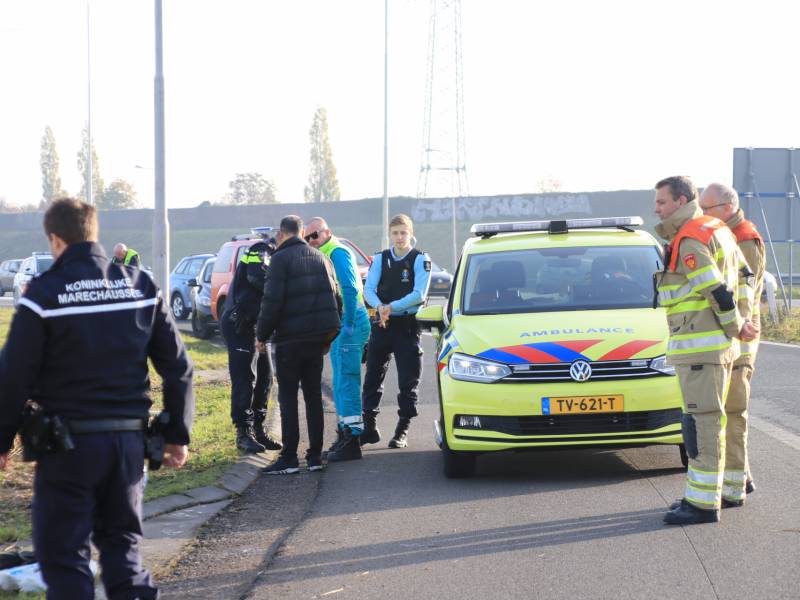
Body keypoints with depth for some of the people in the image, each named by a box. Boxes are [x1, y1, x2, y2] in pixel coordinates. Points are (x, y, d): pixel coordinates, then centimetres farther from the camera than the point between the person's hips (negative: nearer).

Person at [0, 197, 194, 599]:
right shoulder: (141, 286, 4)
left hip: (68, 444, -4)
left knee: (63, 552, 5)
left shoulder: (44, 293, -10)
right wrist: (178, 434, 13)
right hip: (129, 439, 5)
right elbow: (177, 367, 5)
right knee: (122, 540, 19)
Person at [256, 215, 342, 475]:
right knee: (313, 395, 11)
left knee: (288, 398, -2)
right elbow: (336, 297, 14)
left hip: (290, 338, -6)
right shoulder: (320, 257, 12)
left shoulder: (281, 259, -9)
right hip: (318, 336, 6)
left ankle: (289, 458, -5)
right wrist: (330, 335, 21)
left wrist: (262, 335, -5)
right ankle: (315, 456, 11)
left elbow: (272, 301, -15)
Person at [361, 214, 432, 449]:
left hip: (407, 326, -3)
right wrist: (380, 306, -23)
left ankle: (402, 430, 8)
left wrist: (392, 307, -21)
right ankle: (369, 427, 13)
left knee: (408, 381, 0)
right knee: (372, 378, 5)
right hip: (381, 324, 3)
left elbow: (419, 294, -12)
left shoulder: (420, 259, -3)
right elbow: (368, 289, -2)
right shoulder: (380, 258, 7)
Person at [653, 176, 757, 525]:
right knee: (706, 421, 15)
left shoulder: (690, 240, -15)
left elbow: (717, 292, -19)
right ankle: (702, 493, 22)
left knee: (703, 421, -9)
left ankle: (703, 503, -9)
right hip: (718, 345, 11)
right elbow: (743, 275, 22)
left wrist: (735, 327, -7)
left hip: (700, 346, -11)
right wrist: (737, 326, 15)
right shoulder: (716, 231, 17)